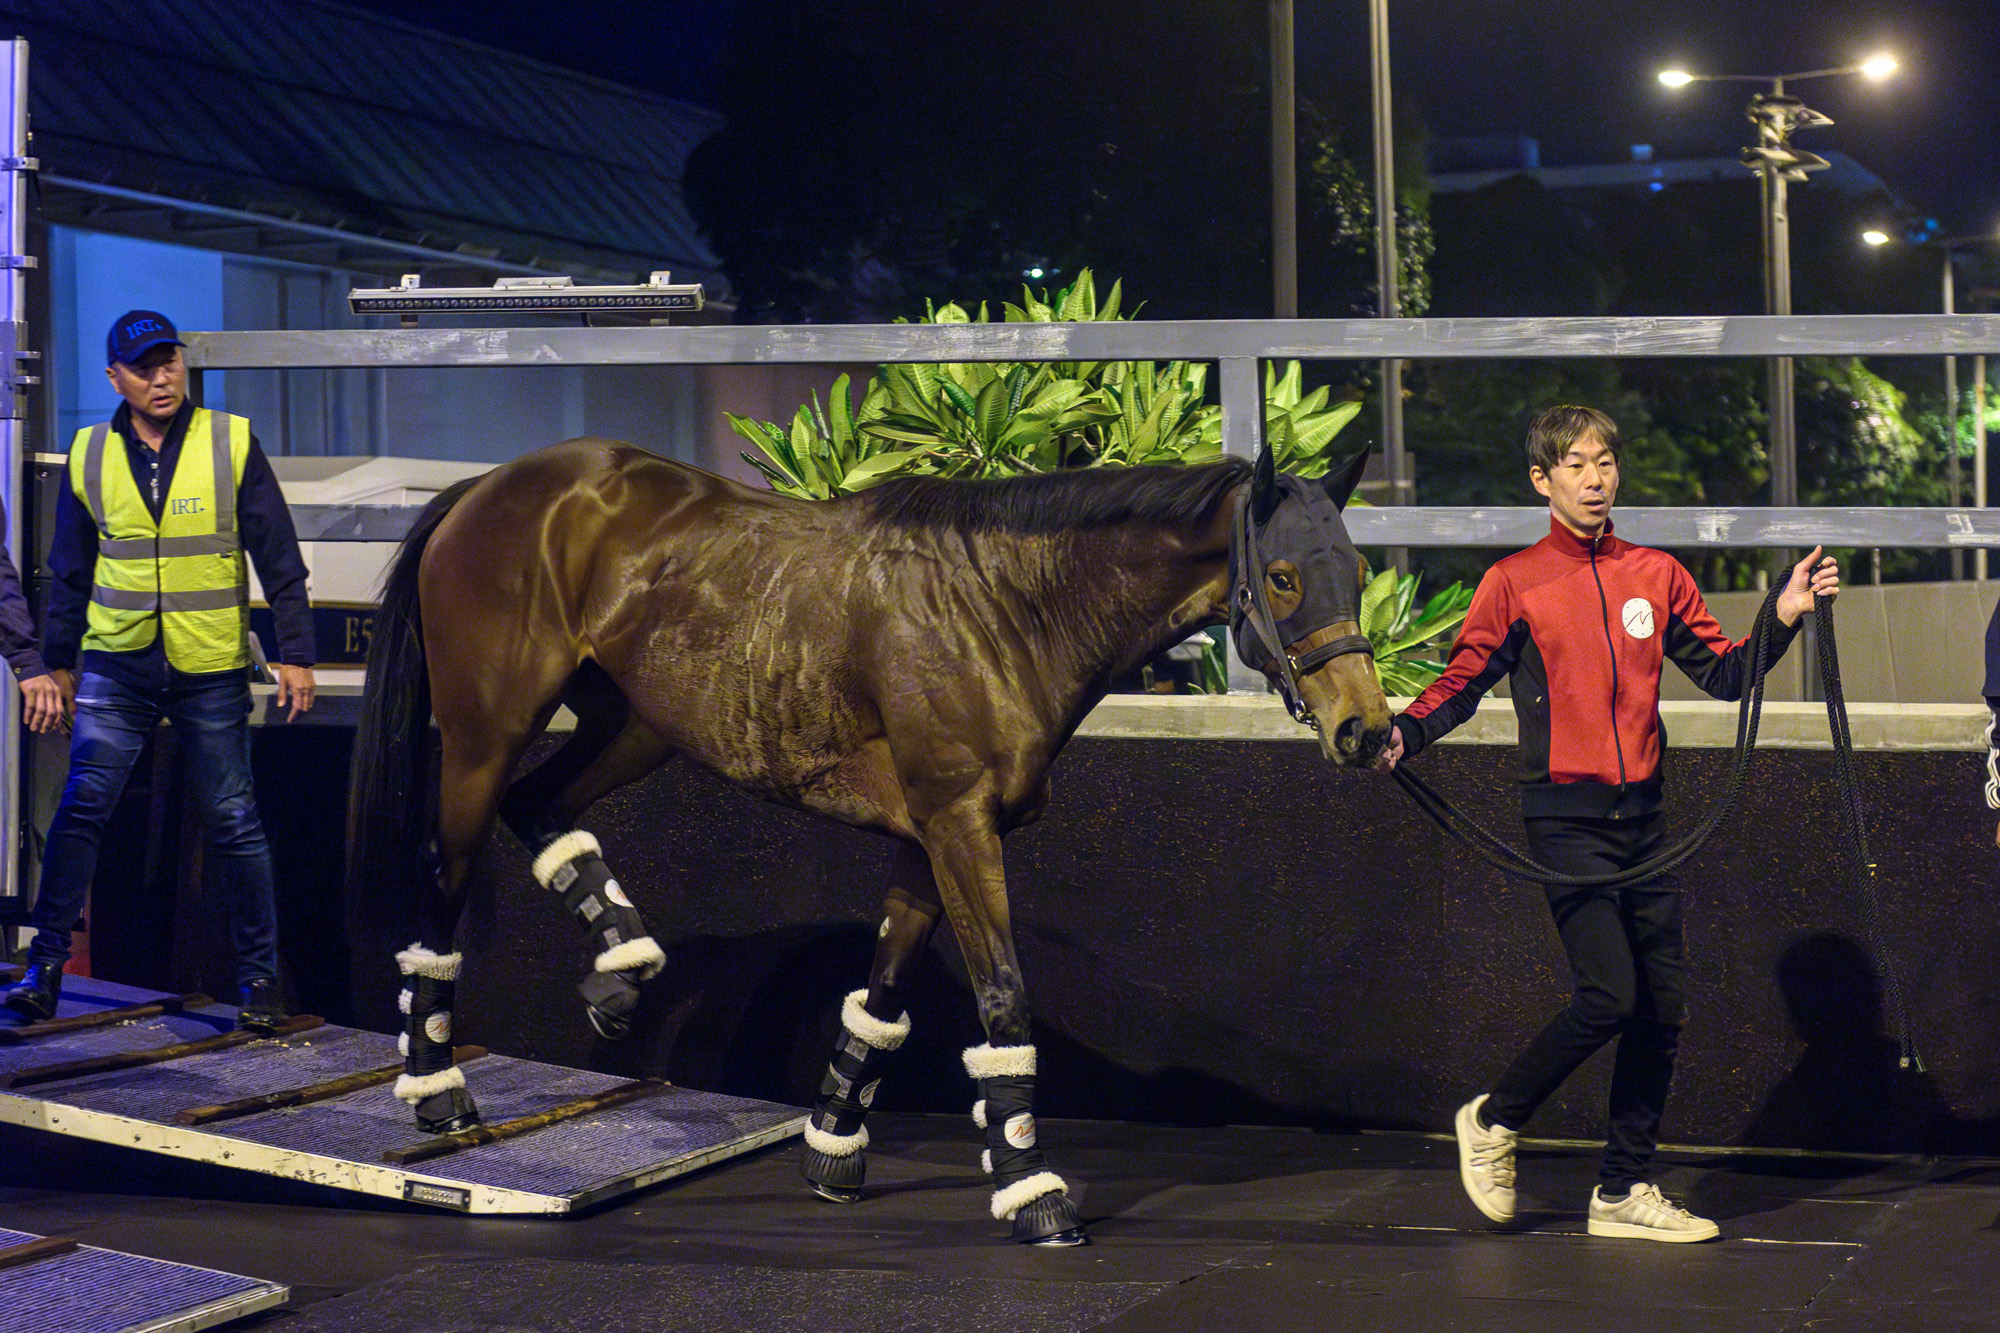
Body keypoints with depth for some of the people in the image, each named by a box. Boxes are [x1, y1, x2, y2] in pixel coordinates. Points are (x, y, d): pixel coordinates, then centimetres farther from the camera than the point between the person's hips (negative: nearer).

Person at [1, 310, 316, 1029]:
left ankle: (258, 976, 12)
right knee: (80, 806, -7)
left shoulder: (231, 443, -2)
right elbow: (70, 571, 13)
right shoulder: (90, 456, 4)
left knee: (233, 821, 2)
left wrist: (296, 654, -4)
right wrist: (58, 663, 13)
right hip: (115, 665, 1)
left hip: (211, 671, -1)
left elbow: (280, 559, 0)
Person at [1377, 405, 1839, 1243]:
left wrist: (1783, 618, -4)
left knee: (1662, 1005, 5)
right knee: (1610, 995, -16)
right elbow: (1462, 682, -1)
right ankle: (1494, 1122, 7)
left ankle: (1625, 1189, 17)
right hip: (1566, 818, -5)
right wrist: (1405, 733, -18)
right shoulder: (1516, 583, -1)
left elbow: (1726, 676, 11)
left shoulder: (1657, 575, 10)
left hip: (1642, 814, 5)